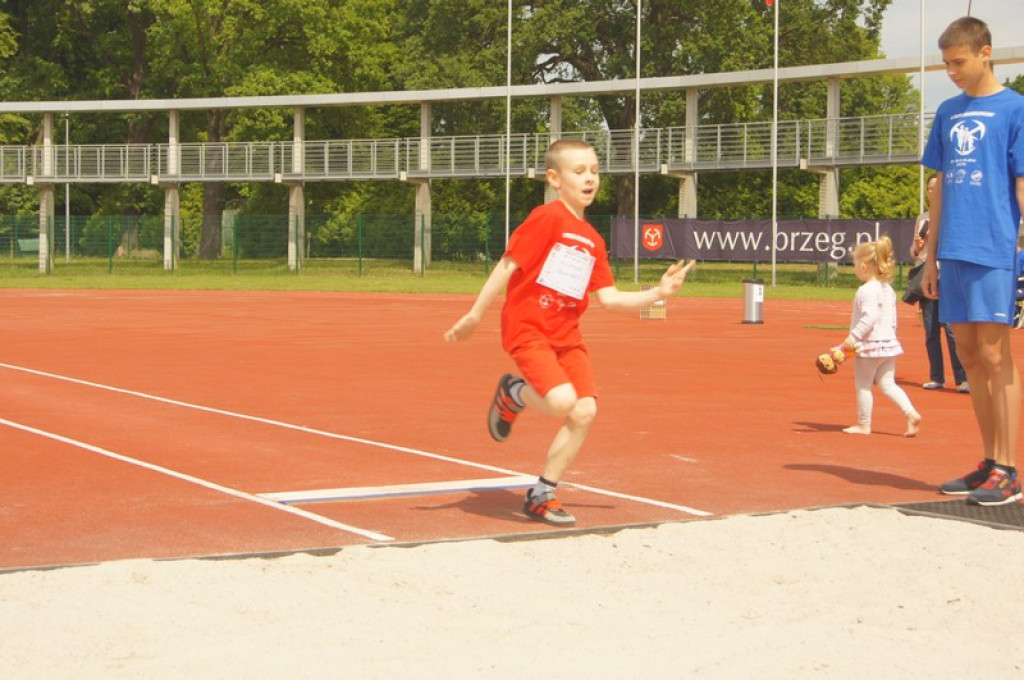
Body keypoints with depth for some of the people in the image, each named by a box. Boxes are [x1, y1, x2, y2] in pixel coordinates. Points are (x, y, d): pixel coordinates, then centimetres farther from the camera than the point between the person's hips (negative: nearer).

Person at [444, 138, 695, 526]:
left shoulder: (593, 240, 13)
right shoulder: (547, 218, -9)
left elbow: (609, 297, 12)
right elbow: (508, 265, -10)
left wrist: (657, 294, 1)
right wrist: (474, 316, -12)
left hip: (566, 334, 7)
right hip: (527, 329, -7)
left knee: (585, 412, -6)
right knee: (563, 401, -26)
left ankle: (541, 496, 9)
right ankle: (513, 394, 9)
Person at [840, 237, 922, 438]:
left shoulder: (867, 290, -16)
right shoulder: (888, 290, 12)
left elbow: (869, 317, -26)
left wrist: (853, 337, -24)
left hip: (869, 345, -9)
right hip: (889, 343, 9)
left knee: (863, 385, 5)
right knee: (887, 384, 12)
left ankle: (864, 425, 12)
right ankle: (911, 413, -3)